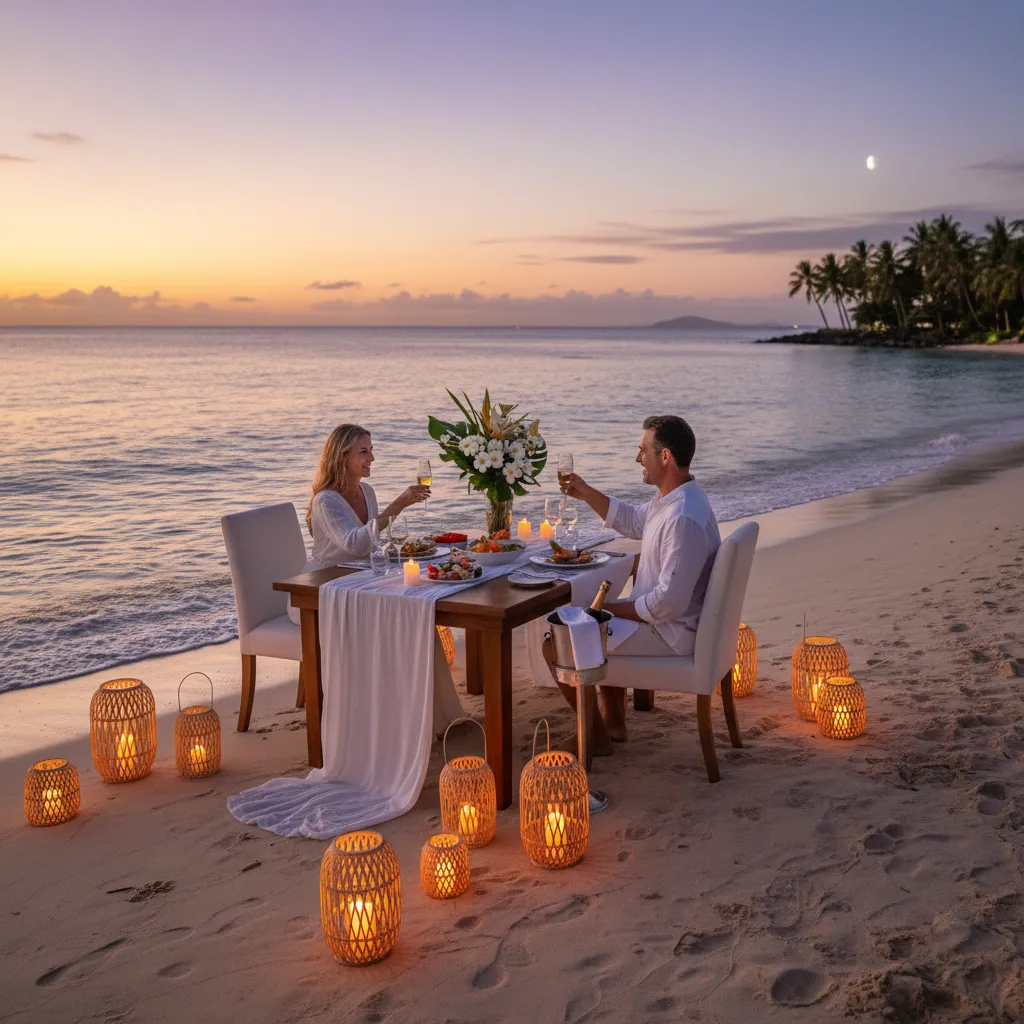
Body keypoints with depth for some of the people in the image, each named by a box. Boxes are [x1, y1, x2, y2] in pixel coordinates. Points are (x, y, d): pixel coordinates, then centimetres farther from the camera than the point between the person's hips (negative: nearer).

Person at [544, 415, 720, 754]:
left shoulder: (684, 518, -29)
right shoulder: (673, 498, 5)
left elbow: (668, 602, -30)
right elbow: (633, 521, 25)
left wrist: (611, 608, -18)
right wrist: (586, 493, 16)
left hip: (670, 633, -11)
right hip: (661, 618, 11)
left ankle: (595, 736, 5)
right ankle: (614, 721, 33)